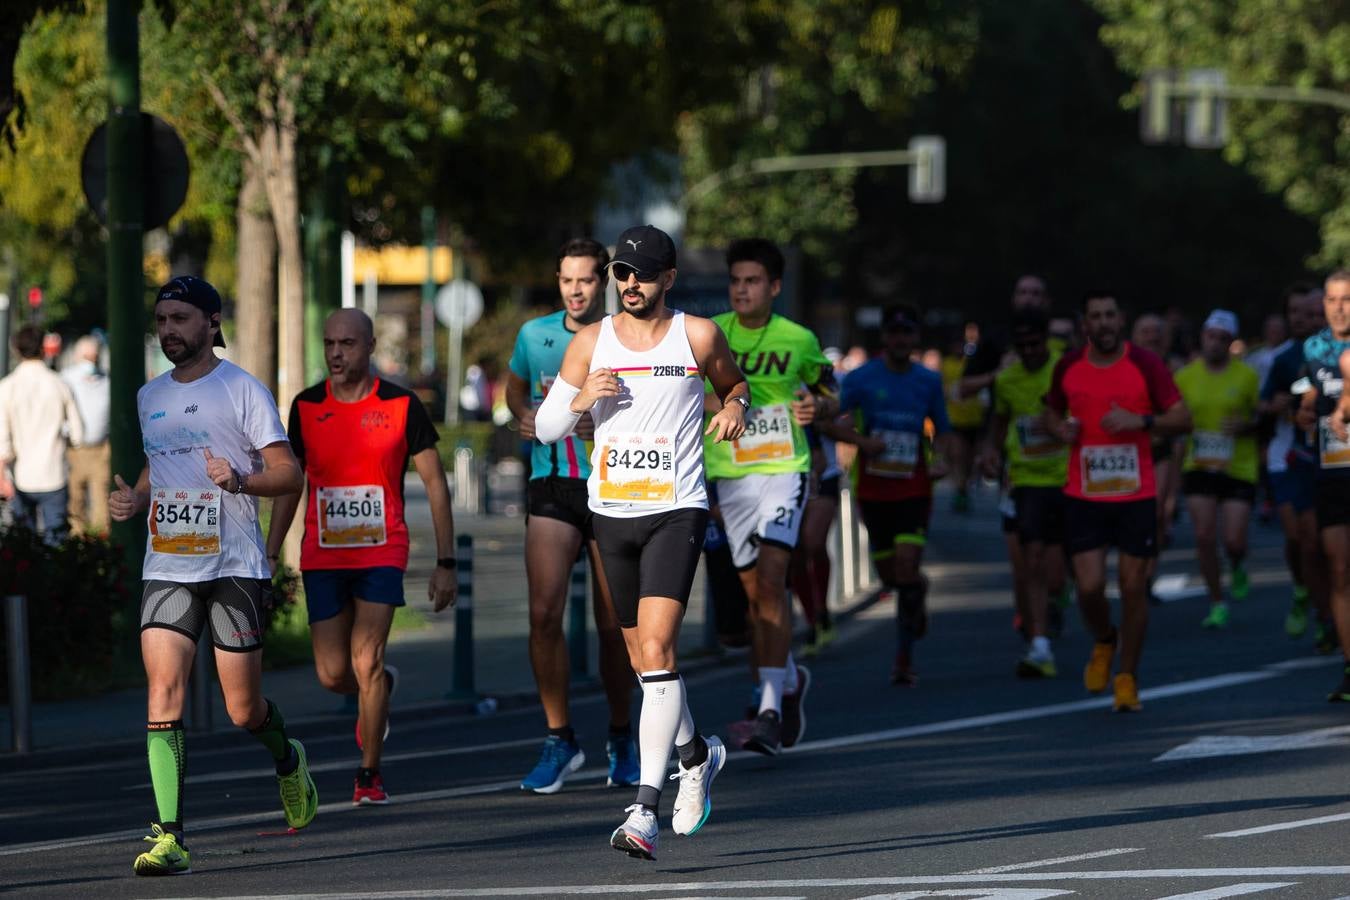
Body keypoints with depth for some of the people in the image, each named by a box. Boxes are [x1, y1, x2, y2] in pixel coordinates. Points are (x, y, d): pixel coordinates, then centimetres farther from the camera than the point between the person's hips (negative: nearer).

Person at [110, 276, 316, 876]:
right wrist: (132, 499, 8)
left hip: (235, 567, -4)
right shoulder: (149, 398, 14)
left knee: (243, 710, 1)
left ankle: (287, 759, 37)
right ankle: (169, 837, -16)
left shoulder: (243, 390, -3)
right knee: (164, 693, -13)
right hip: (167, 570, 4)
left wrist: (241, 480, -24)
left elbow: (289, 474, -5)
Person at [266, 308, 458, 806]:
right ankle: (381, 687, 35)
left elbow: (434, 482, 1)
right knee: (332, 674, -2)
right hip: (322, 556, 3)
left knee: (366, 661, -15)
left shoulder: (401, 405, -4)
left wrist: (446, 562, -3)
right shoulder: (306, 406, 3)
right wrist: (270, 555, 10)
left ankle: (369, 774, 1)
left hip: (381, 554, -3)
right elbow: (289, 484, 13)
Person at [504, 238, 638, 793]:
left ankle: (620, 738, 23)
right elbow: (514, 389, 26)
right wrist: (524, 416, 5)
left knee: (612, 623, 4)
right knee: (544, 612, -13)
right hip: (552, 486, 1)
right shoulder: (534, 336, 7)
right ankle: (559, 742, -4)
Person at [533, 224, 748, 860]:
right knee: (643, 659, 14)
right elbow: (544, 428, 8)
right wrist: (578, 402, -13)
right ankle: (697, 754, 42)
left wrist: (734, 408, -4)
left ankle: (644, 808, -22)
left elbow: (735, 385, 19)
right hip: (611, 514, 4)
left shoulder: (697, 336, 0)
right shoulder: (591, 342, 6)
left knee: (655, 652, -18)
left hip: (676, 512, -4)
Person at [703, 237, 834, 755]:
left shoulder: (799, 340, 0)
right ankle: (789, 679, 32)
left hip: (785, 468, -3)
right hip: (730, 475, 3)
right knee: (753, 588, 8)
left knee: (771, 576, -19)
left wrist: (818, 408, -9)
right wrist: (708, 402, -11)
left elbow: (829, 393, 14)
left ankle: (771, 708, -22)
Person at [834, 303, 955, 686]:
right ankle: (918, 594, 46)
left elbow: (943, 430, 16)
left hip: (914, 490, -1)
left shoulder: (928, 381, 6)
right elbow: (832, 421, -2)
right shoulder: (861, 378, 0)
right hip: (873, 490, 1)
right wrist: (860, 440, -20)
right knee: (889, 573, 7)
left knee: (907, 564, -15)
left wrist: (941, 459, -4)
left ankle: (904, 658, -8)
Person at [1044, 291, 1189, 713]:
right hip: (1083, 496, 1)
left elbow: (1182, 419, -5)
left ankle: (1127, 676, 15)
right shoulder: (1068, 367, 3)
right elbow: (1052, 412, 19)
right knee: (1089, 586, -8)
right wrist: (1061, 428, -4)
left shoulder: (1145, 364, -4)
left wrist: (1140, 421, -21)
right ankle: (1103, 642, 25)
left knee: (1134, 585, 1)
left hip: (1136, 495, -1)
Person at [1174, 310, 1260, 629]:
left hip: (1239, 469, -2)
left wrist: (1245, 426, -16)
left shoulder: (1246, 375, -3)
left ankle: (1238, 569, 29)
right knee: (1204, 537, -6)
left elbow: (1264, 418, 3)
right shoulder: (1186, 376, 3)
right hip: (1199, 468, 2)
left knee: (1234, 540, -8)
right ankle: (1217, 603, 9)